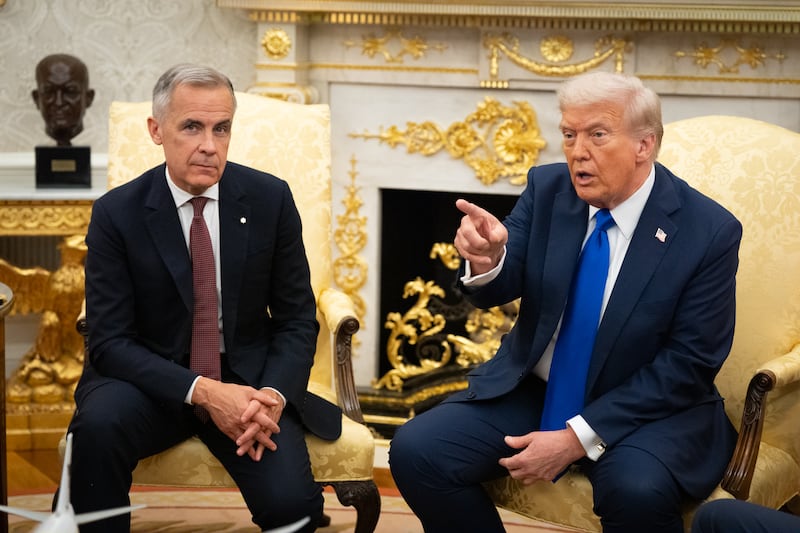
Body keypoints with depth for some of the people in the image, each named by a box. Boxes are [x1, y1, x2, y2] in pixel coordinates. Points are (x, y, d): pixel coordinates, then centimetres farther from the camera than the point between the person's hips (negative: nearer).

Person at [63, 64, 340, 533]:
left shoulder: (270, 199, -3)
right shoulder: (116, 213, -7)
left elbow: (297, 321, 2)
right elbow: (110, 340, -10)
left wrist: (272, 396, -19)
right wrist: (202, 391, -25)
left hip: (249, 379, 1)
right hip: (155, 382, -1)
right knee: (98, 423, -34)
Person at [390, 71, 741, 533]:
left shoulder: (710, 232, -15)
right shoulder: (547, 189, -3)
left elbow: (687, 365, -15)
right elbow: (499, 290, -7)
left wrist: (577, 438, -21)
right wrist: (487, 260, -34)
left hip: (645, 408, -4)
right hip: (531, 390, 4)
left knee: (638, 489, -36)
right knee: (415, 451, -15)